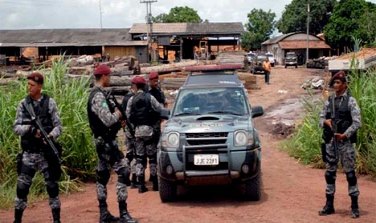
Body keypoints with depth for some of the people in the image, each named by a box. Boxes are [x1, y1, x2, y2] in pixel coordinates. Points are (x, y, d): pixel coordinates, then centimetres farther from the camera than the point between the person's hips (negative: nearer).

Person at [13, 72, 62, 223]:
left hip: (47, 152, -1)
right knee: (22, 187, 3)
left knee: (52, 186, 5)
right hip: (29, 153, 2)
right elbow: (16, 127, 1)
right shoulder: (23, 104, 3)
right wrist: (29, 129, -18)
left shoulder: (49, 102, -3)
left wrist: (51, 136, -23)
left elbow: (58, 126, -3)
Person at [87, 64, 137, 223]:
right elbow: (108, 120, -27)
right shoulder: (99, 96, -18)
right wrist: (117, 114, -8)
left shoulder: (96, 94, 14)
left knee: (102, 175, 12)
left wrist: (116, 117, 7)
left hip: (101, 140, 11)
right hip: (106, 141, -11)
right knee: (123, 172, -10)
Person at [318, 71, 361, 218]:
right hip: (331, 141, 5)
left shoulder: (350, 101, -6)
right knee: (330, 173, 9)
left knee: (350, 172, 0)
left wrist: (345, 135, -19)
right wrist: (325, 121, -9)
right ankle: (329, 205, 19)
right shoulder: (329, 101, 9)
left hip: (345, 142, -5)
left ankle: (354, 206, 11)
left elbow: (357, 122, -10)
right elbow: (321, 118, 13)